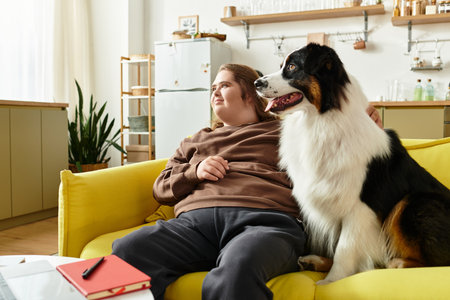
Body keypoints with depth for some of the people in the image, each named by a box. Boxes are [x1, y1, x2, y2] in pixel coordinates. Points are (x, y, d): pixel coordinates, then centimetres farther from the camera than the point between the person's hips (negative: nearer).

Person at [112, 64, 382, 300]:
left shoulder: (285, 131, 27)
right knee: (127, 250, -27)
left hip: (265, 220, -2)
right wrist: (195, 171, 10)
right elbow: (161, 187, 29)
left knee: (237, 268, -40)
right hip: (195, 219, 3)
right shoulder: (197, 141, 36)